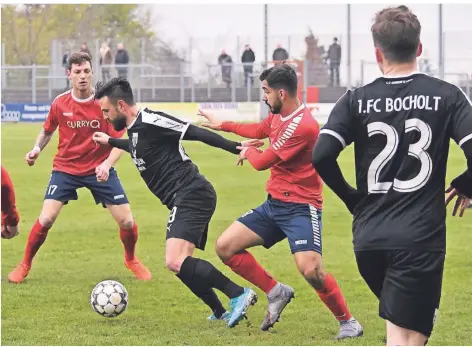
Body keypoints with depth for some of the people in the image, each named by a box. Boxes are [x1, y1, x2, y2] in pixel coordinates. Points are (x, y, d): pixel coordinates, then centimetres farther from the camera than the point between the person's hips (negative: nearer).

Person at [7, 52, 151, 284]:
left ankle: (131, 260, 26)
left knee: (127, 222, -5)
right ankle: (24, 265, 7)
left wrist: (107, 164, -29)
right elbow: (47, 131, 12)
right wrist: (37, 149, -7)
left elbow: (120, 140, -12)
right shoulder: (60, 104, -7)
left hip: (100, 169, 0)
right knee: (46, 219, -14)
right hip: (65, 168, 0)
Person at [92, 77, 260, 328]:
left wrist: (235, 148, -17)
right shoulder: (136, 129, 16)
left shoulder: (150, 121, -13)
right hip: (185, 202, 11)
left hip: (191, 195, -11)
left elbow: (196, 133, -15)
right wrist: (110, 142, 52)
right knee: (182, 265, 13)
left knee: (175, 262, -22)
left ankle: (238, 294, -19)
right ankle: (222, 313, 15)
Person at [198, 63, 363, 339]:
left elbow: (261, 162, -16)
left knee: (311, 270, -26)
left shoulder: (303, 125, -23)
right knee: (225, 247, 3)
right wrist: (222, 125, 42)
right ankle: (276, 292, 13)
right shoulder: (278, 116, 6)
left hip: (301, 207, -9)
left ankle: (348, 322, -4)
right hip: (274, 203, 9)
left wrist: (248, 152, 6)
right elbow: (259, 131, 32)